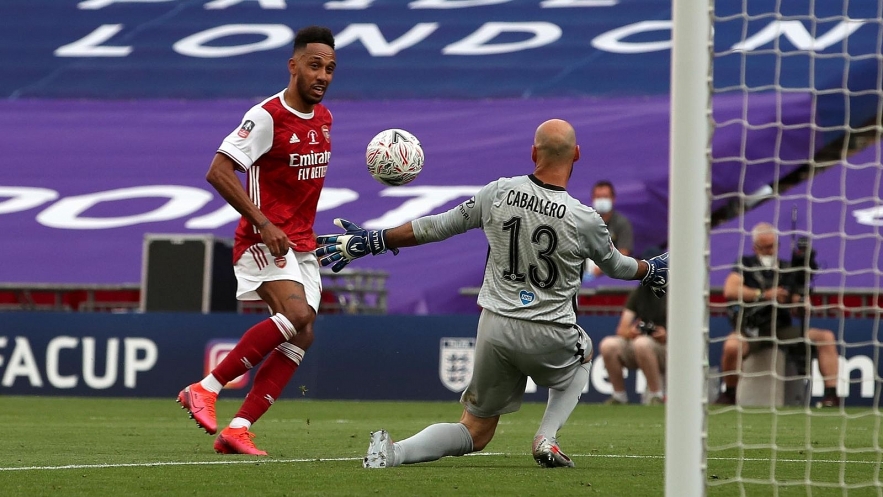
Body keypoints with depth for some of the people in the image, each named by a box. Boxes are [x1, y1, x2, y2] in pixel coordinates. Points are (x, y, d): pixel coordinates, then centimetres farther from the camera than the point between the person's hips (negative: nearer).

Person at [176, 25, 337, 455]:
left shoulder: (323, 118, 11)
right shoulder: (267, 116, -14)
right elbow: (218, 171, -20)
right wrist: (264, 225, -24)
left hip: (302, 248, 8)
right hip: (264, 241, -8)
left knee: (301, 337, -5)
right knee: (296, 314, -27)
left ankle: (238, 429, -5)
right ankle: (206, 389, -18)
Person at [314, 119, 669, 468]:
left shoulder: (499, 193, -5)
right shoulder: (584, 219, -11)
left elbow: (437, 227, 3)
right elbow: (614, 265, 9)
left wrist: (373, 241, 14)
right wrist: (651, 270, 32)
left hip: (494, 326, 2)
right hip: (549, 336, -2)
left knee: (475, 432, 15)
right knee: (582, 353, 35)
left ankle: (394, 452, -12)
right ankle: (547, 438, 12)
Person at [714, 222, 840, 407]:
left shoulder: (787, 270, 14)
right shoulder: (746, 265, 6)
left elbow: (800, 307, 9)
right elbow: (730, 290, -12)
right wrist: (764, 295, -15)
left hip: (782, 329, 4)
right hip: (751, 328, -4)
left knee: (826, 337, -13)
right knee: (732, 345, -38)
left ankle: (831, 394, -16)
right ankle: (729, 394, -12)